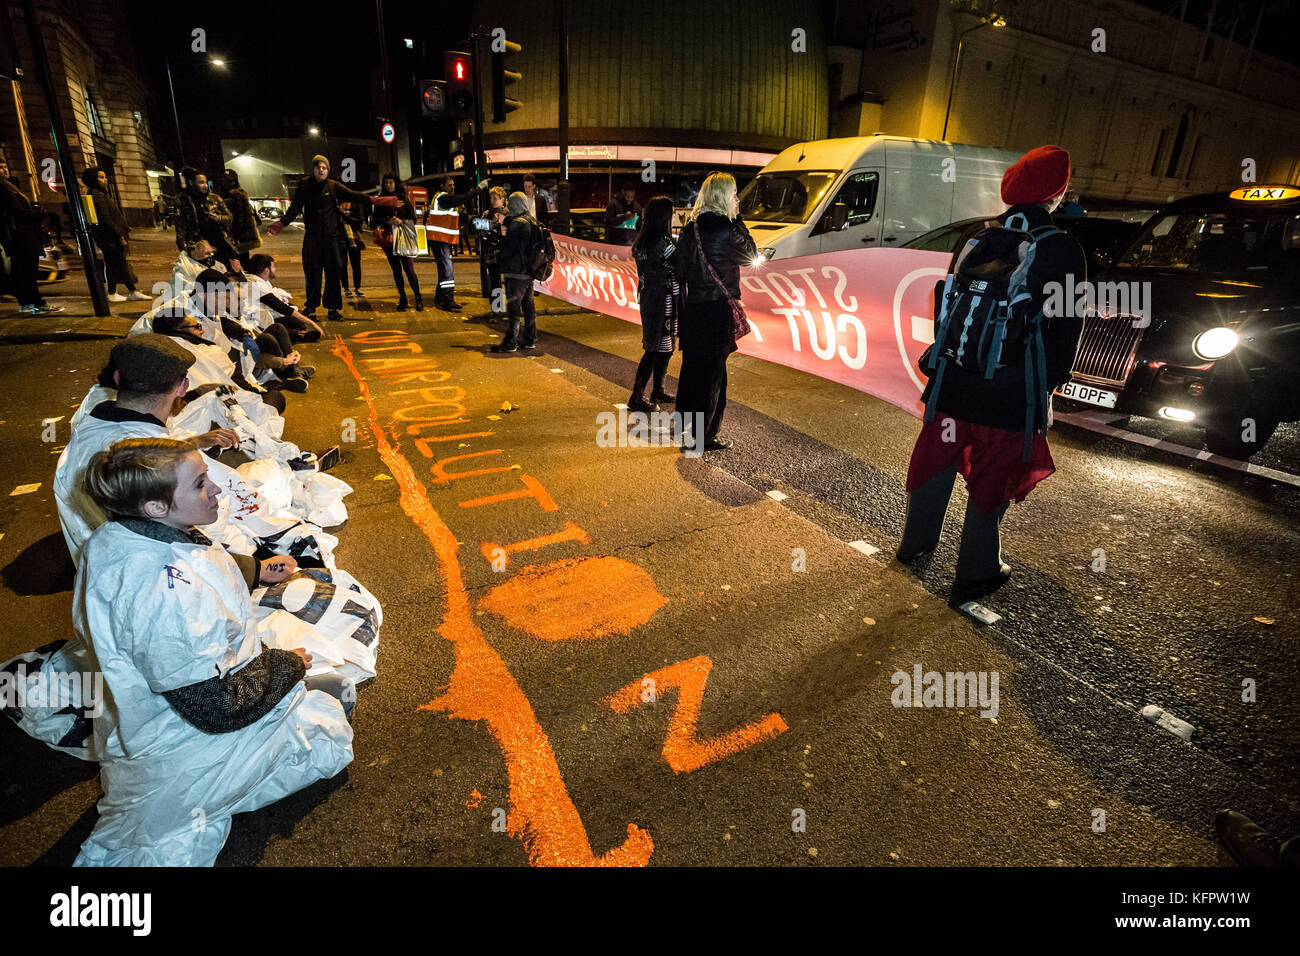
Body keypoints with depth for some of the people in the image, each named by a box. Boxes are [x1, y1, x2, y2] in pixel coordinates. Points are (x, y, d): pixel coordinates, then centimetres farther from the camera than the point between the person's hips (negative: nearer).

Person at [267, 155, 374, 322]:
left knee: (334, 272, 1)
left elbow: (353, 195, -4)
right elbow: (295, 207, 5)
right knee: (312, 273, 1)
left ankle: (332, 308, 10)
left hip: (332, 236, -1)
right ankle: (311, 307, 10)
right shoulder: (304, 186, 8)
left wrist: (372, 200, -18)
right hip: (312, 237, 1)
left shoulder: (334, 186, 6)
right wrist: (282, 223, -7)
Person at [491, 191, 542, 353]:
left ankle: (510, 342, -1)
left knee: (513, 307, -4)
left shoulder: (517, 223, -14)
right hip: (529, 272, 8)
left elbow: (507, 249, -15)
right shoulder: (534, 222, 11)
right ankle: (530, 340, 19)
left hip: (516, 273, -8)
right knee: (528, 306, 13)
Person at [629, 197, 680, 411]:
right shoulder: (663, 244, -19)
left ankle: (658, 391, 29)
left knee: (664, 347, 19)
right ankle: (637, 398, 2)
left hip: (649, 300, 9)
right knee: (655, 349, -3)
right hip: (663, 303, -9)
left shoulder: (642, 243, 8)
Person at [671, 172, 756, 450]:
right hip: (717, 310, -7)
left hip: (692, 309, 7)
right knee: (712, 373, 1)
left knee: (691, 367, 16)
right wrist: (738, 220, 3)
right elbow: (751, 254, 2)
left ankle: (684, 425, 28)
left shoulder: (690, 229, 6)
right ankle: (703, 435, 6)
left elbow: (679, 268, 10)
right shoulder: (726, 230, -13)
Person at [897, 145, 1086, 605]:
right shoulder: (1063, 251, -11)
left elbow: (944, 300, 8)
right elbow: (1066, 332, -8)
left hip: (955, 381, 4)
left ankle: (916, 542, 37)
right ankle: (974, 576, 21)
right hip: (1014, 394, -4)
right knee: (990, 480, 8)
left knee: (936, 462, 19)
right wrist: (1049, 383, 6)